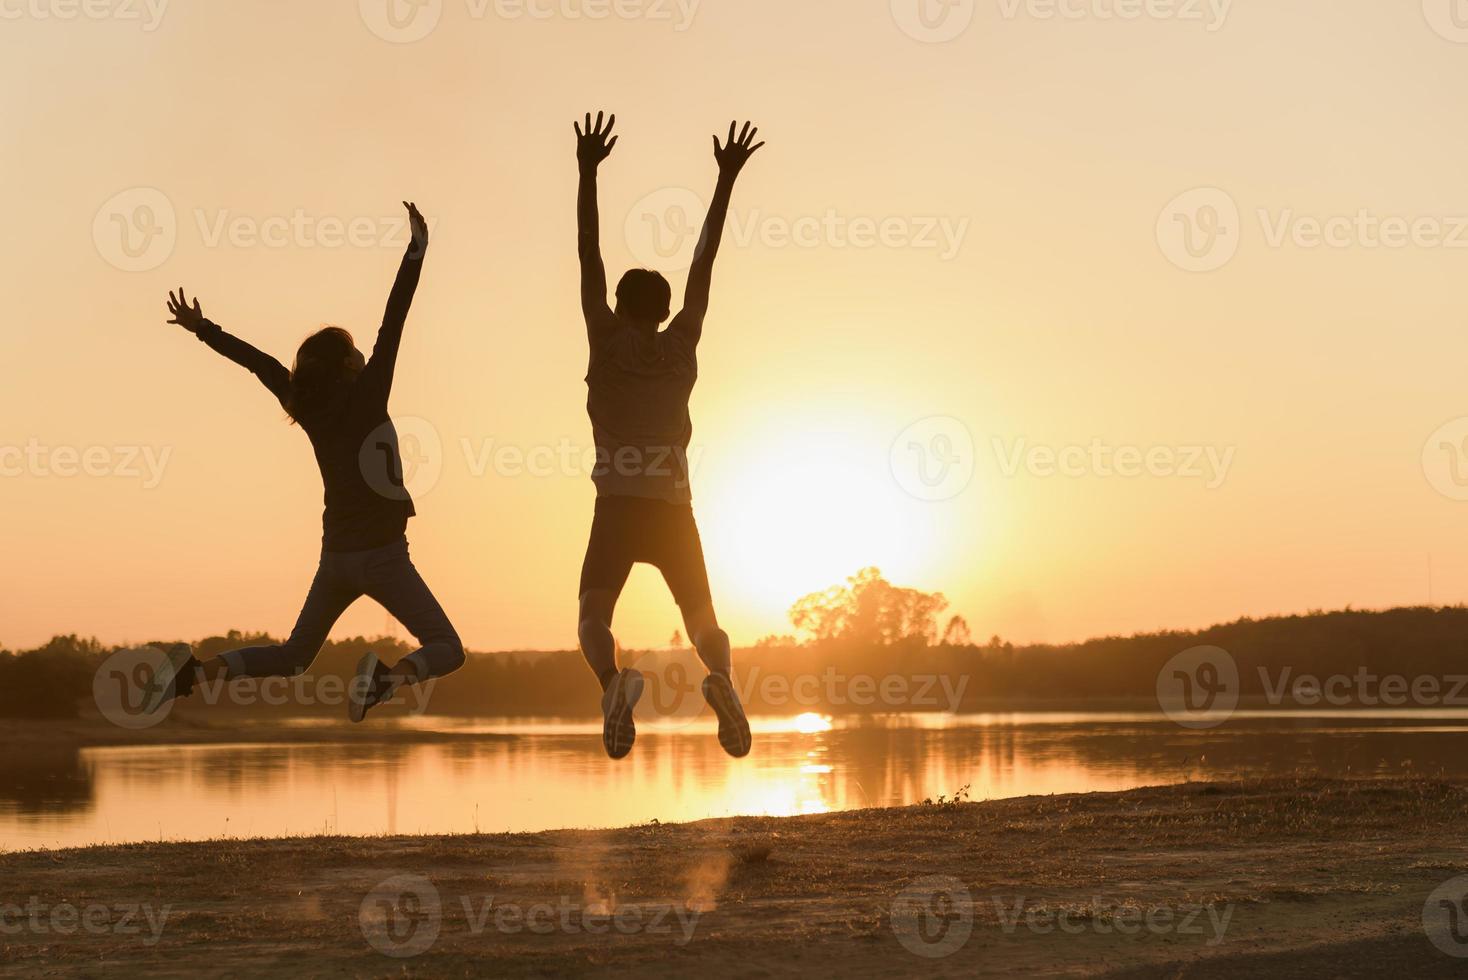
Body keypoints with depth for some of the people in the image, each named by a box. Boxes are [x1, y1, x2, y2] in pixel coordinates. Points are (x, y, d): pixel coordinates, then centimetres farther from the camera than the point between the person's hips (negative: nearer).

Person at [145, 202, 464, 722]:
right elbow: (393, 324, -12)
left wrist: (204, 329, 29)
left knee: (292, 656, 20)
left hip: (336, 556, 6)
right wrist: (416, 250, -10)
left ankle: (196, 671, 1)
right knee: (446, 649, -3)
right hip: (381, 553, -6)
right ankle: (389, 675, -33)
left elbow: (259, 362, 17)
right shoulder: (366, 399, -9)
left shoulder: (308, 409, 5)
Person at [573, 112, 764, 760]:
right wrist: (727, 178, 15)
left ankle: (614, 681, -37)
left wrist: (588, 172, -1)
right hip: (674, 510, 2)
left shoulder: (608, 342, 2)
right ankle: (721, 678, -24)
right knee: (703, 621, 9)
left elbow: (590, 259, 0)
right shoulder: (682, 346, 7)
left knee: (593, 616, -5)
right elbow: (704, 263, 11)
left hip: (618, 508, -2)